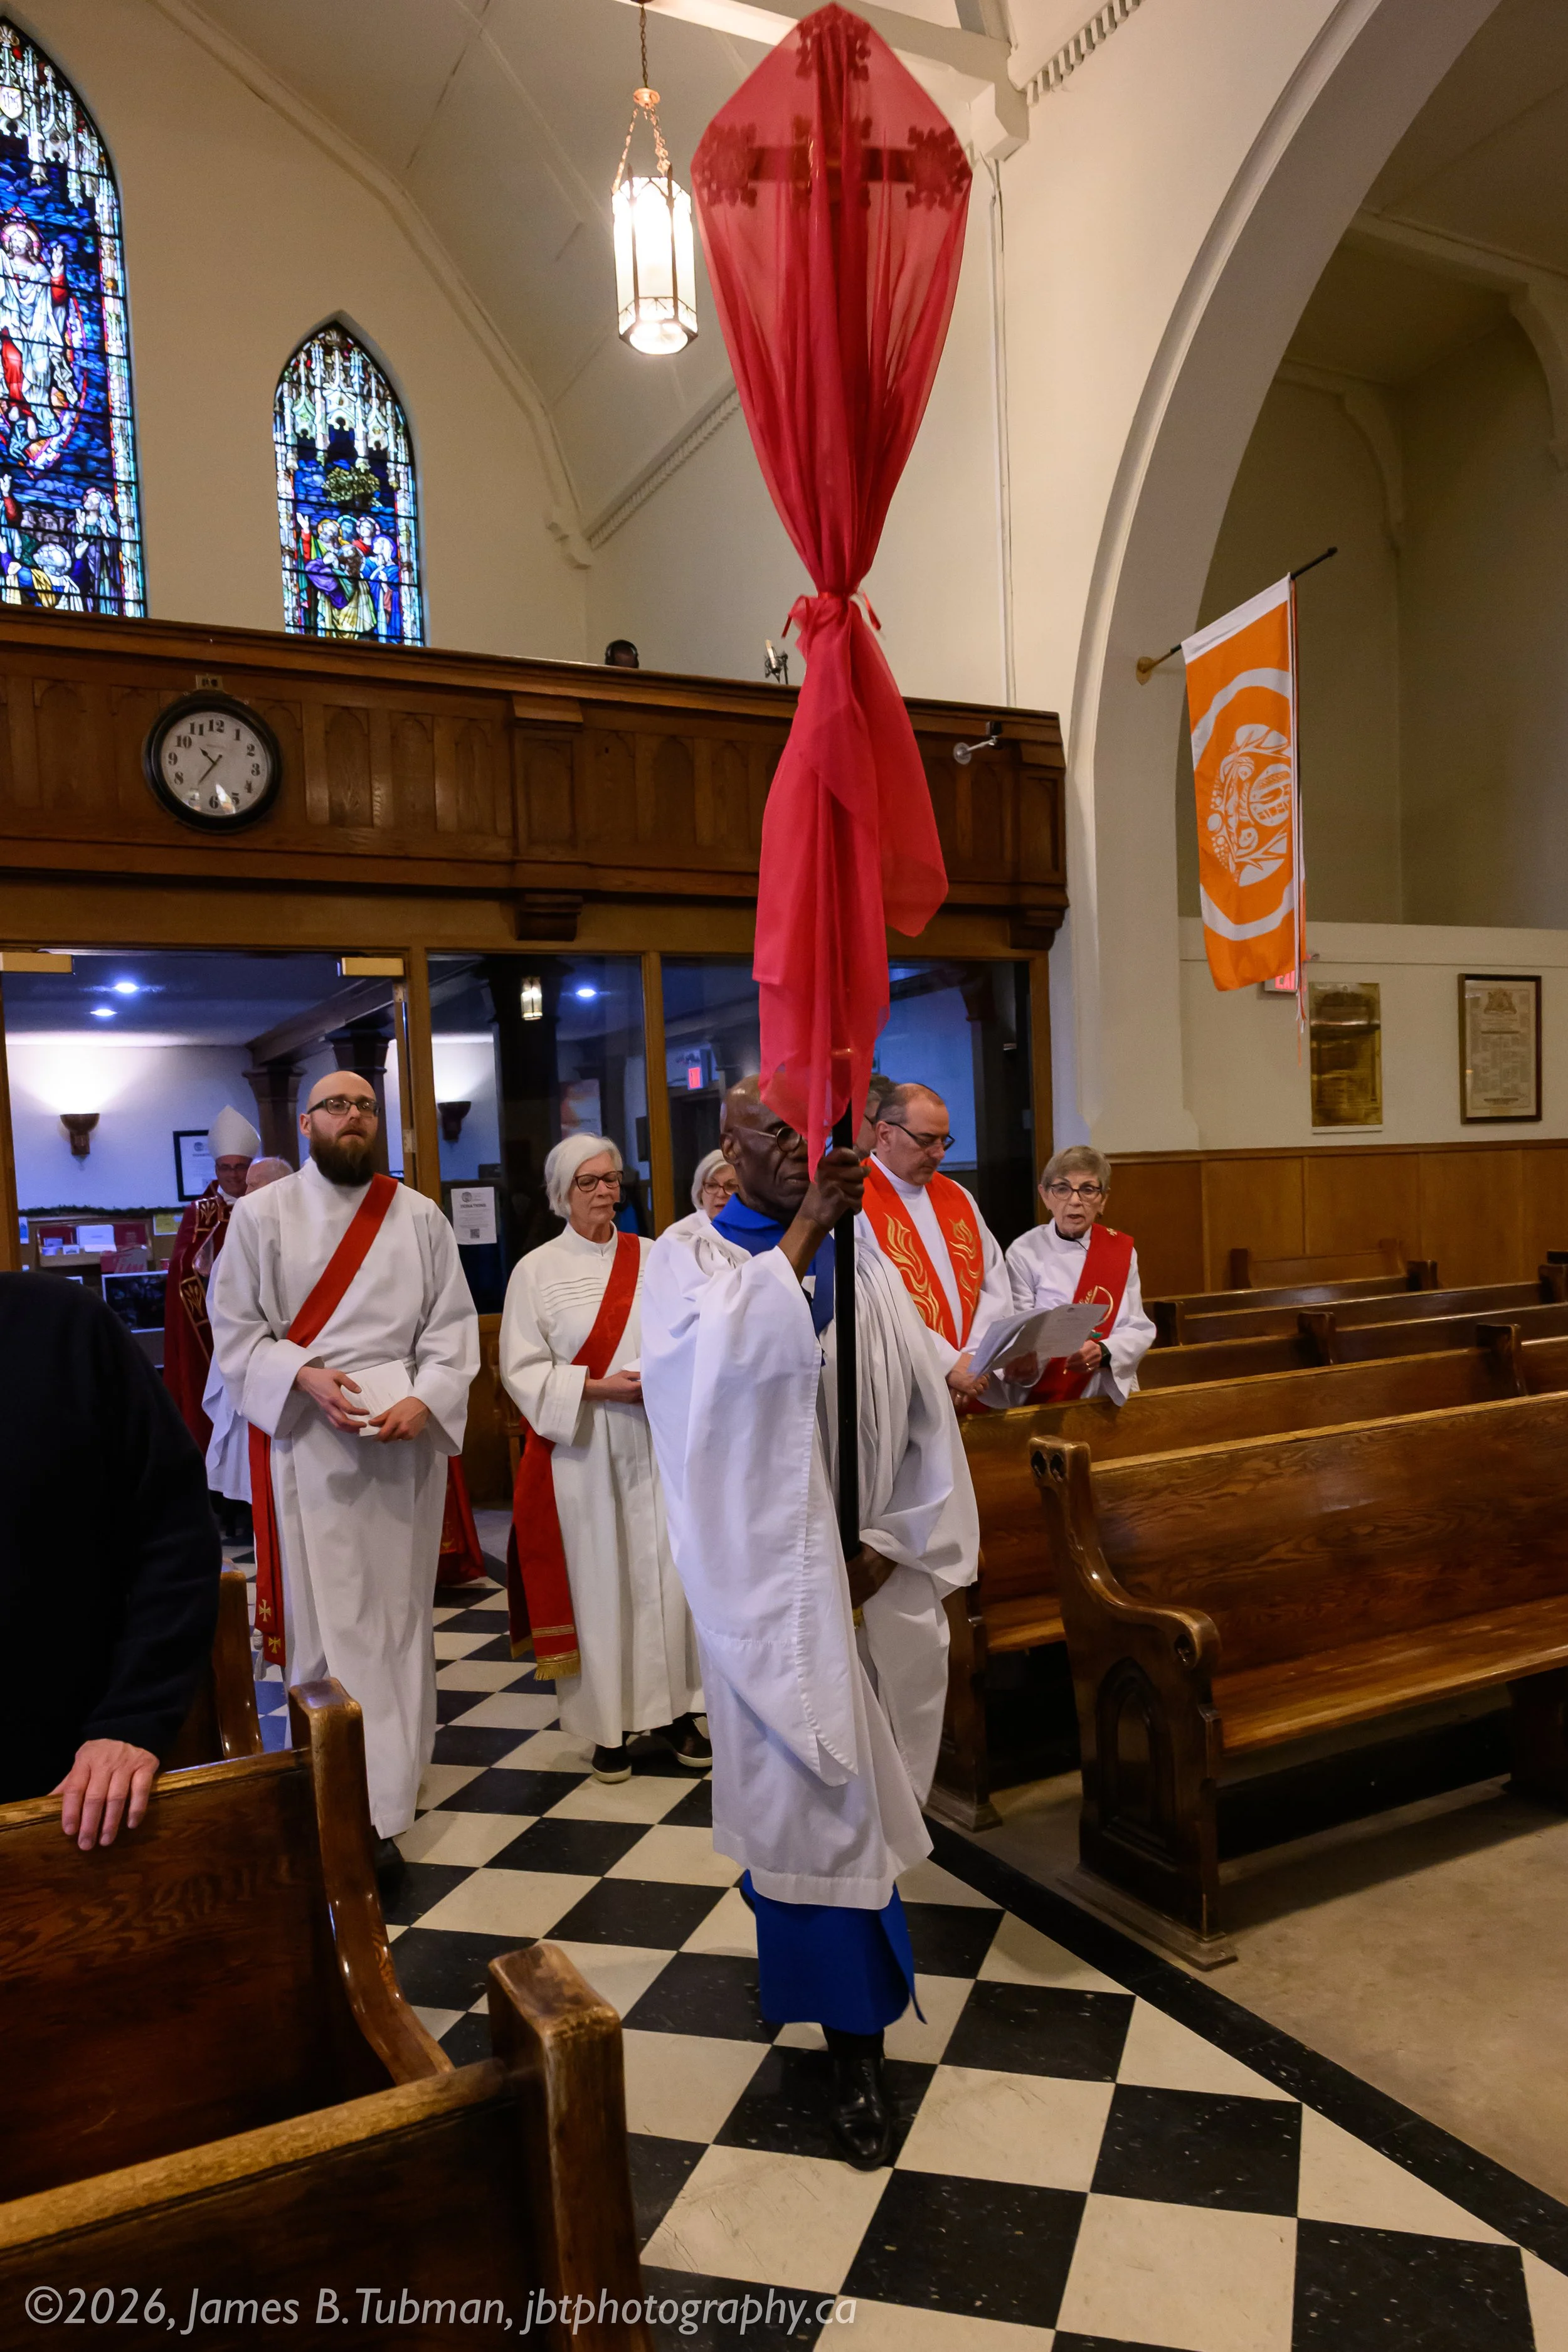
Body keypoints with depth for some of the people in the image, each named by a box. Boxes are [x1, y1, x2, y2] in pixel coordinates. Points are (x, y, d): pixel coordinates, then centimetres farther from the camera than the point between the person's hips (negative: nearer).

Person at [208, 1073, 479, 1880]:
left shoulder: (419, 1217, 5)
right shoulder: (262, 1216, 2)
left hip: (406, 1442, 2)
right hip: (308, 1443, -2)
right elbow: (236, 1331, 1)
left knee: (397, 1615, 9)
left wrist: (424, 1399, -14)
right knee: (328, 1621, -1)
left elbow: (452, 1324, 3)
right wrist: (306, 1379, -15)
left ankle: (388, 1777, 24)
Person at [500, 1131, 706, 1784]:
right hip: (580, 1449, -2)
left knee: (666, 1572, 3)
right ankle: (607, 1724, 15)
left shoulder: (652, 1257, 8)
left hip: (654, 1441, 2)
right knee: (596, 1581, 3)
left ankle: (671, 1711, 17)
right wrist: (596, 1387, -15)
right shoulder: (537, 1270, 0)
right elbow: (522, 1369, -3)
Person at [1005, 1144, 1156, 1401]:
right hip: (1048, 1398, -3)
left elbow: (1138, 1330, 3)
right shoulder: (1025, 1252, -2)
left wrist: (1103, 1353, -17)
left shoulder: (1122, 1250, 7)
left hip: (1113, 1394, 3)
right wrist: (1024, 1362, -26)